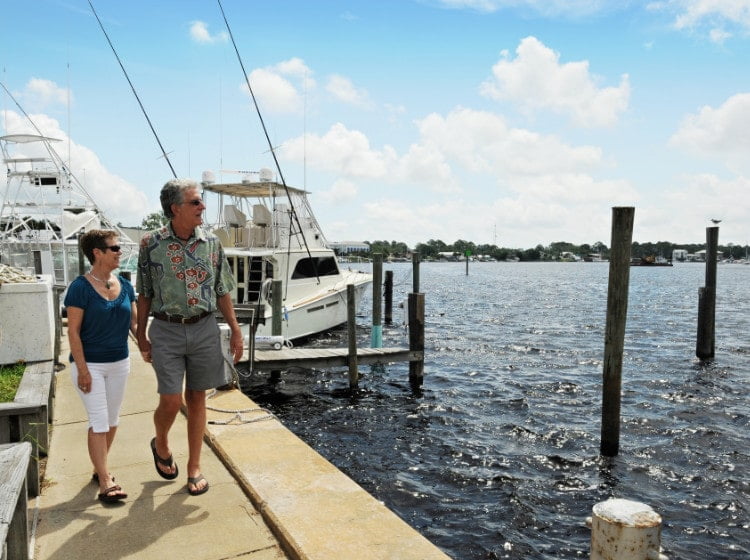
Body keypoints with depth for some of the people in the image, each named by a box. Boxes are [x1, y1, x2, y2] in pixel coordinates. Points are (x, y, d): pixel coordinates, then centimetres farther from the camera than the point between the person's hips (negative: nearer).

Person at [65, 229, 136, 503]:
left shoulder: (125, 285, 2)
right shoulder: (81, 287, -14)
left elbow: (134, 322, 7)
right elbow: (73, 331, -14)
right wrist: (82, 369, -16)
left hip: (119, 362, 6)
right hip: (91, 365, -6)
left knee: (112, 419, 14)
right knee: (99, 421, -4)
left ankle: (99, 467, 33)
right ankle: (105, 482, 3)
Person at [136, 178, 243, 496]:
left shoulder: (211, 243, 2)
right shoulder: (151, 243, -3)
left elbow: (222, 292, 7)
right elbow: (145, 295, 4)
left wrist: (235, 330, 3)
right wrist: (141, 334, 4)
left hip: (205, 329, 2)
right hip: (166, 330, -2)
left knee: (197, 399, 9)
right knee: (171, 401, -3)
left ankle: (194, 468, 23)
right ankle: (160, 445, 31)